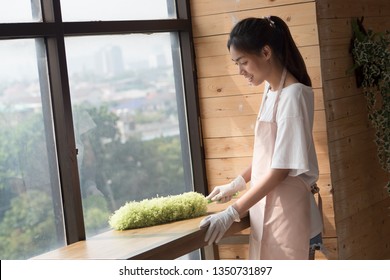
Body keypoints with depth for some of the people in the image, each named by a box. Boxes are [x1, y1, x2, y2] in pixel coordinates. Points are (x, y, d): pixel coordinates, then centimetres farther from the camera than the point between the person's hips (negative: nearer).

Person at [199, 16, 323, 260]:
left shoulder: (293, 95, -17)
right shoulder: (270, 91, 9)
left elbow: (281, 169, -19)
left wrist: (232, 213, -19)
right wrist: (236, 184, 21)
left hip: (287, 213, -8)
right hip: (267, 208, 8)